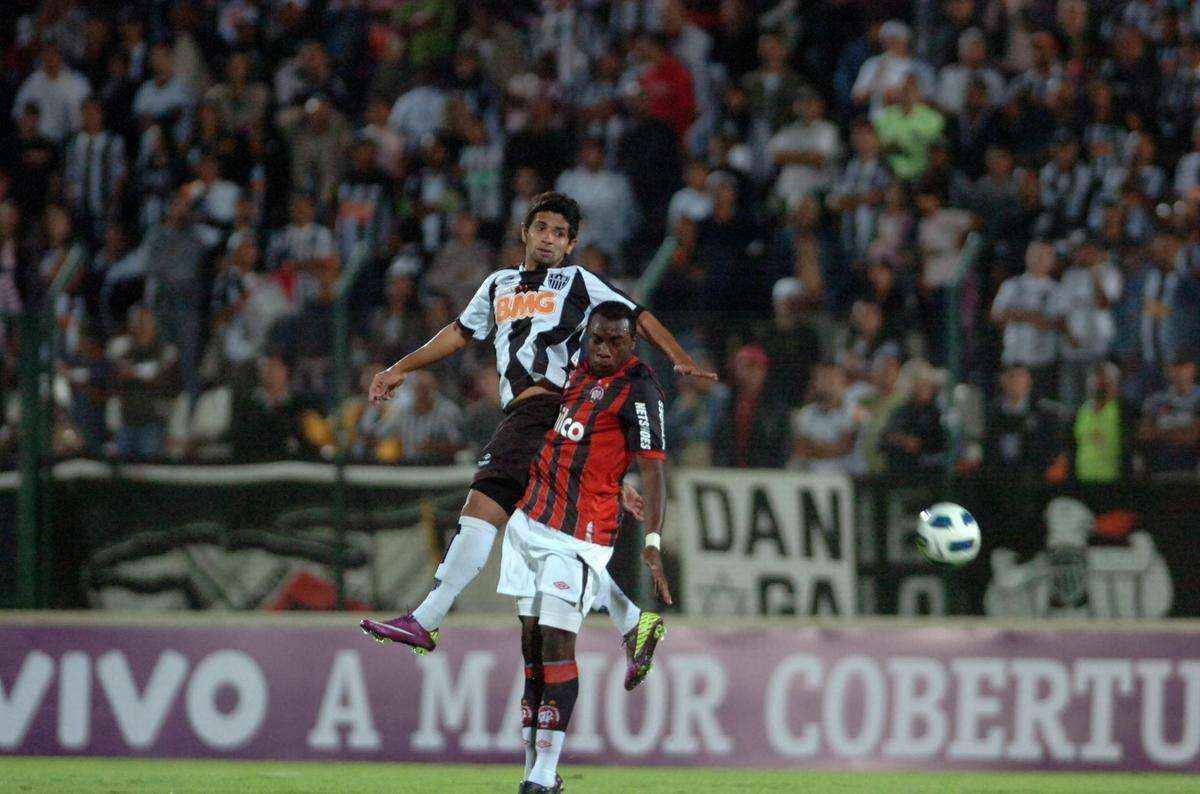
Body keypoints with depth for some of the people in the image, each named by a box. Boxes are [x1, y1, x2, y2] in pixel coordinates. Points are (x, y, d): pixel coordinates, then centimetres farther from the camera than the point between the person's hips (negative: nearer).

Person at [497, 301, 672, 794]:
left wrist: (651, 546, -27)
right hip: (531, 521, 8)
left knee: (556, 642, -14)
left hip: (578, 535, -8)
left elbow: (652, 471, -18)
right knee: (531, 643, 6)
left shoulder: (638, 391, -11)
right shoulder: (582, 373, 13)